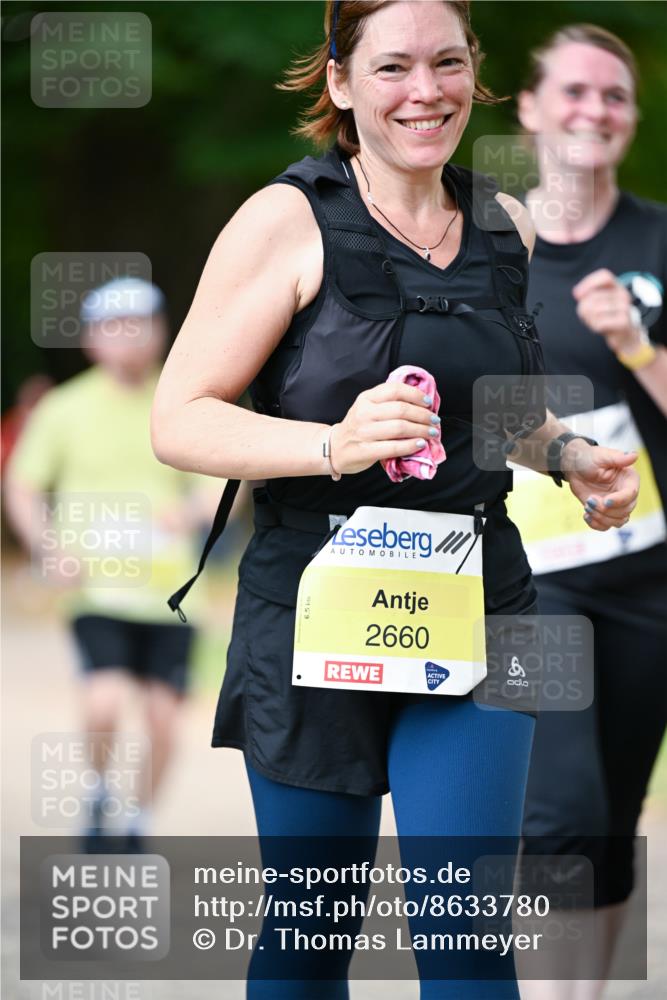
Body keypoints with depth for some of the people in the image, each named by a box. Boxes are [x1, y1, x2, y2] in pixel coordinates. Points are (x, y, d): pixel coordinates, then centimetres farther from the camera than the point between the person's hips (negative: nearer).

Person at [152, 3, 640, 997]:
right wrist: (335, 445, -27)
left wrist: (571, 453, 7)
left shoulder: (503, 227, 9)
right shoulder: (288, 221, -8)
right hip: (316, 616, -3)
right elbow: (178, 420, -11)